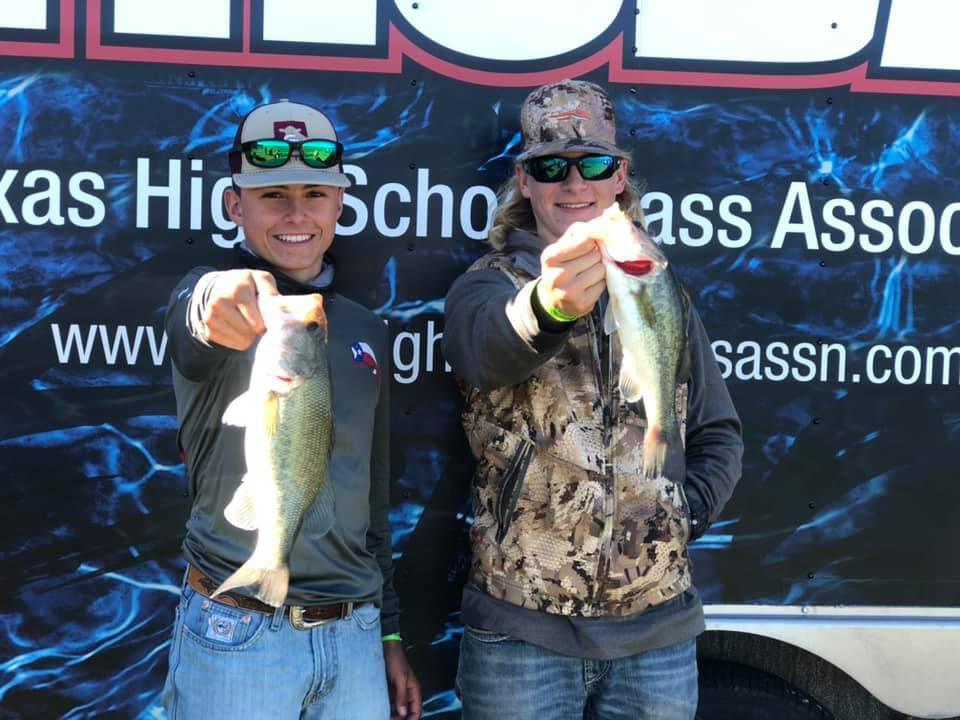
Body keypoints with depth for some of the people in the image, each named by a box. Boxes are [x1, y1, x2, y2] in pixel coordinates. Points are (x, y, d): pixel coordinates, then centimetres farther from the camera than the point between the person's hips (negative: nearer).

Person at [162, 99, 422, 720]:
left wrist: (389, 632, 14)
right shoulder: (207, 296, -5)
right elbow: (197, 323, -31)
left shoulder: (366, 331, 9)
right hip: (236, 636, -4)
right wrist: (222, 301, -53)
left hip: (354, 637, 4)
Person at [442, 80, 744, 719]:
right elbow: (489, 345, -26)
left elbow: (718, 432, 17)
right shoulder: (487, 286, -2)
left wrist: (689, 510, 0)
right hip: (521, 629, -3)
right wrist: (549, 306, -47)